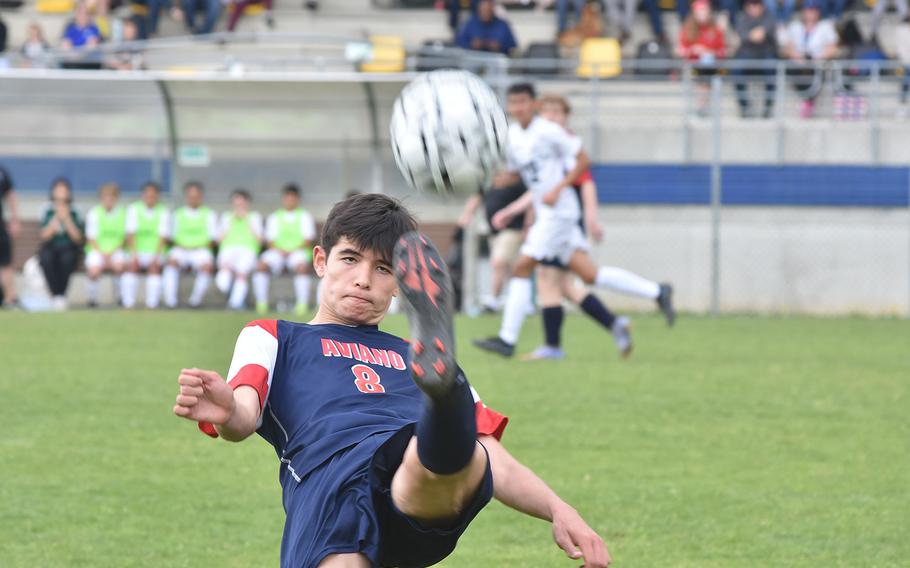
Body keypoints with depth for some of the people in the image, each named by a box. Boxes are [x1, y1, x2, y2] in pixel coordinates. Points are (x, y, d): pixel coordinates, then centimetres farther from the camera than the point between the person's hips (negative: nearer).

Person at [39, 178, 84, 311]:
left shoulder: (74, 213, 2)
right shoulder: (48, 212, 2)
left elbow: (78, 239, -6)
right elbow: (44, 237, -7)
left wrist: (67, 219, -15)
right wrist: (56, 219, -17)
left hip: (69, 249, 0)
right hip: (50, 249, 1)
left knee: (67, 258, -36)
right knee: (47, 258, -35)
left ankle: (62, 295, -27)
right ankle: (55, 295, -29)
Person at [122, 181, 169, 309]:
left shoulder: (162, 211, 2)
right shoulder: (134, 209, 2)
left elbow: (162, 236, -6)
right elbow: (130, 234, -7)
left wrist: (156, 256, -20)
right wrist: (133, 254, -20)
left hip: (155, 253, 0)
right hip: (137, 252, 0)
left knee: (155, 266, -31)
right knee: (132, 265, -30)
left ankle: (151, 304, -29)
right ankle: (128, 304, -29)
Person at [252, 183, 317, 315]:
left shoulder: (305, 216, 13)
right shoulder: (274, 217, 18)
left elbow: (308, 241, 3)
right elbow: (270, 241, 9)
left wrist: (293, 251, -13)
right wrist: (279, 250, -12)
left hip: (299, 251, -2)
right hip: (278, 252, 2)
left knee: (302, 266, -37)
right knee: (262, 264, -30)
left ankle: (302, 304, -34)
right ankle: (261, 303, -27)